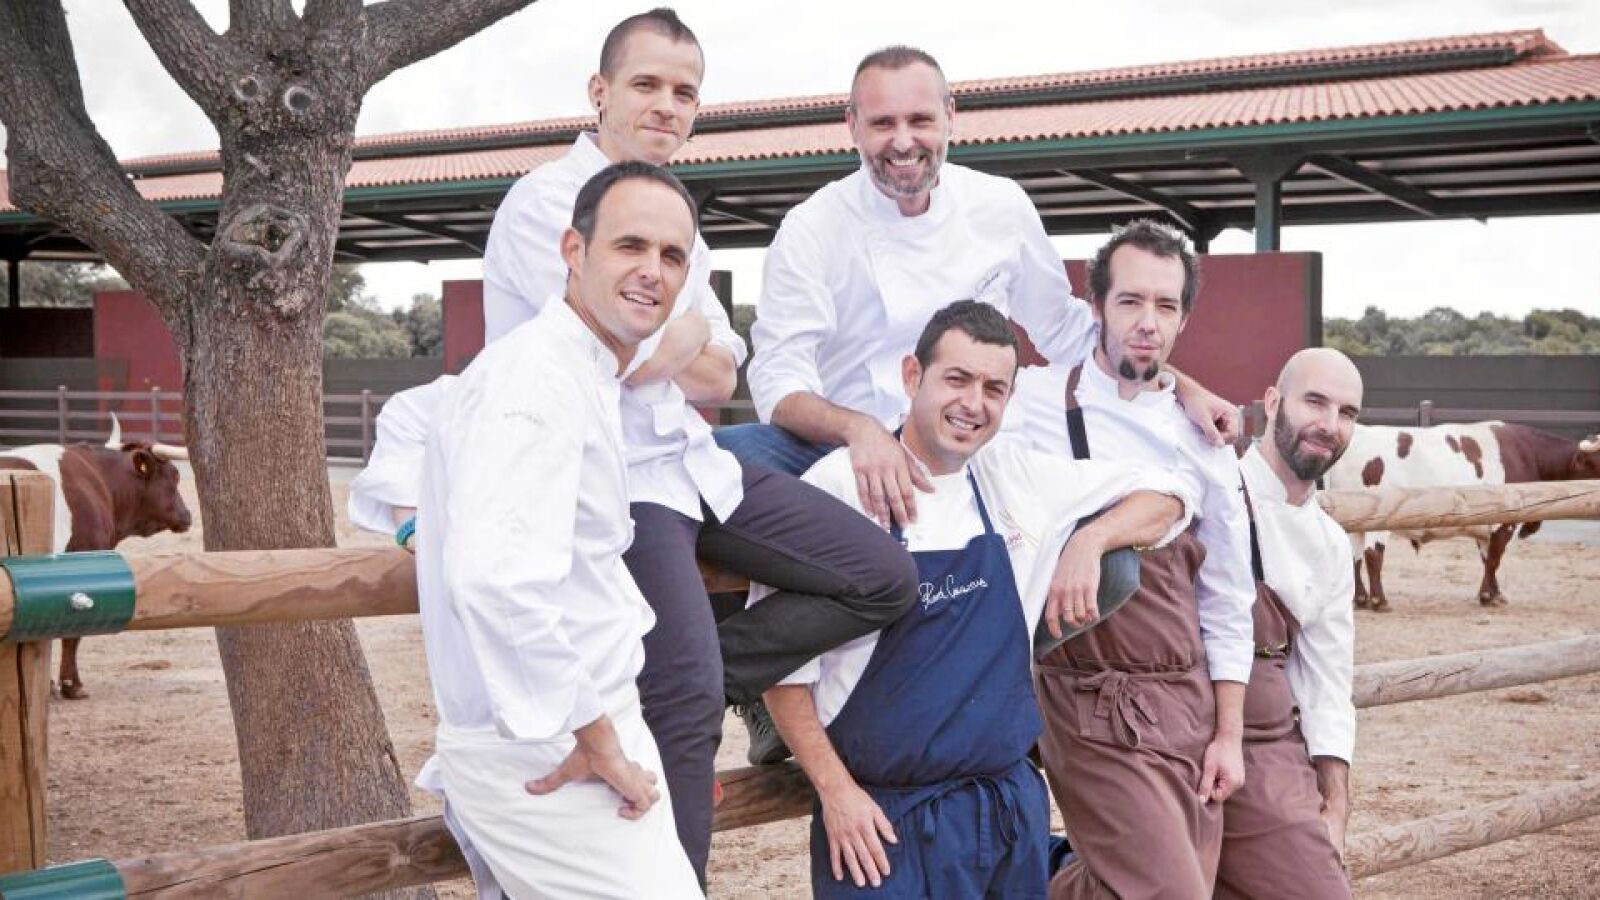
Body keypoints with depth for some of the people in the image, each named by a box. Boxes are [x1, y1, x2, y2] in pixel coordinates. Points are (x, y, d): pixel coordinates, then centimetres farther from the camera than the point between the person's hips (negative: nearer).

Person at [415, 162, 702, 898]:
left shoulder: (585, 378, 15)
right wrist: (597, 738, -22)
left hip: (550, 748, 10)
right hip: (549, 755, -10)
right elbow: (497, 580, -30)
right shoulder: (539, 377, -18)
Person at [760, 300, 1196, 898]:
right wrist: (834, 790, -11)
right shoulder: (839, 485, -10)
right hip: (881, 816, -5)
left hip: (1012, 802, 5)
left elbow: (1163, 498, 15)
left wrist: (1088, 540, -4)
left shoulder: (1020, 476, 4)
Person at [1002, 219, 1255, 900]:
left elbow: (1225, 601, 11)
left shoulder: (1202, 440, 7)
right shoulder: (1031, 402, -5)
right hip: (1090, 707, -5)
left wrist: (1228, 735, 8)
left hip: (1187, 708, 5)